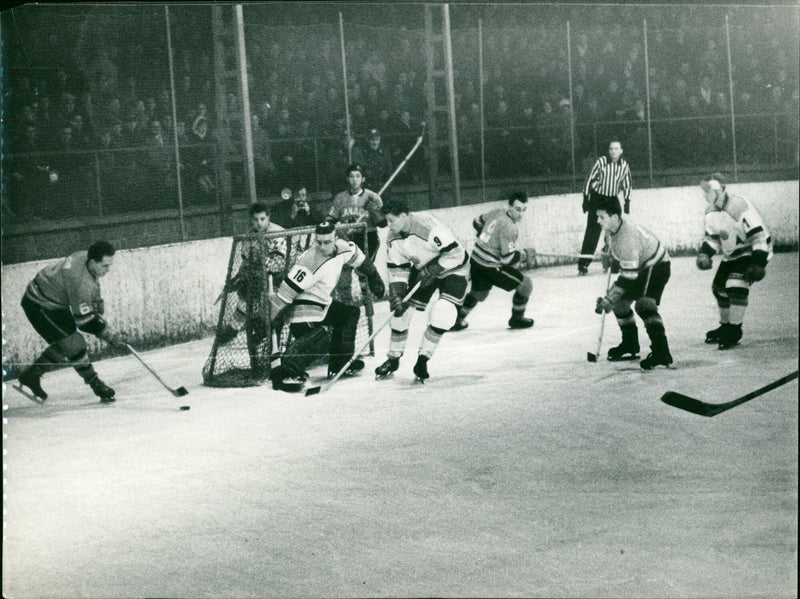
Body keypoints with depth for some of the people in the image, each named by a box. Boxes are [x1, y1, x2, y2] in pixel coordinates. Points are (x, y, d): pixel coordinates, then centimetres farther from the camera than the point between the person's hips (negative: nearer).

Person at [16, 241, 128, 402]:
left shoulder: (87, 257, -10)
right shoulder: (80, 280, -35)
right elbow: (84, 319, -31)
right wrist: (112, 336, -27)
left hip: (56, 303, 10)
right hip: (38, 306, -10)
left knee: (63, 345, 14)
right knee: (74, 344, -13)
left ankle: (30, 375, 28)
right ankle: (96, 385, -2)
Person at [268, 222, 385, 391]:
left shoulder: (342, 248, -5)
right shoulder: (310, 262, -29)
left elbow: (358, 257, 19)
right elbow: (288, 290, -28)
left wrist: (374, 278, 25)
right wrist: (276, 316, -27)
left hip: (323, 304, 9)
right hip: (302, 306, -9)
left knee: (350, 313, 17)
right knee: (314, 335, -31)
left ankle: (340, 364, 19)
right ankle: (286, 373, -39)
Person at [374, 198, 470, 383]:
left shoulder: (428, 226, -34)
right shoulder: (393, 237, -12)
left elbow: (456, 253, -30)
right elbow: (397, 270, -6)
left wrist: (432, 270, -29)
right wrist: (397, 296, -18)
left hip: (452, 268, -6)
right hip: (422, 269, 6)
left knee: (441, 316, -23)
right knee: (402, 311, 0)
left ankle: (422, 362, -9)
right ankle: (393, 359, 18)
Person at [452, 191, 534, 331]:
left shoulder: (497, 212, 1)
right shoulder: (509, 228, -24)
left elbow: (477, 222, 19)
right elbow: (507, 259, -24)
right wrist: (520, 255, -5)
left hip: (476, 259, 9)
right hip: (490, 266, -9)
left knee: (478, 293, 29)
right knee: (525, 284, 1)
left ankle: (457, 319, 37)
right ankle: (517, 319, 15)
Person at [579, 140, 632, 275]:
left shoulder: (625, 166, 0)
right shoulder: (601, 162, -11)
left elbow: (627, 186, 10)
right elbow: (590, 180, -6)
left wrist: (626, 206, 8)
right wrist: (586, 200, -7)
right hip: (597, 198, -3)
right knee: (592, 232, -7)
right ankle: (583, 265, -5)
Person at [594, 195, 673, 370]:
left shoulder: (627, 238, -36)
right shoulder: (615, 222, -11)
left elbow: (630, 277, -36)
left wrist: (609, 300, -36)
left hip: (656, 265, -10)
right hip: (638, 265, 10)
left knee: (644, 304, -27)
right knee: (619, 300, 12)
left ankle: (661, 352, -36)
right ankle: (630, 346, 28)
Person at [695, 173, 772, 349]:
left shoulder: (740, 206, -28)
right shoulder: (711, 212, -2)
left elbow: (759, 235, -27)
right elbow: (712, 237, 11)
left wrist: (758, 263, -30)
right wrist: (704, 253, -8)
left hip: (751, 251, -9)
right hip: (731, 254, 9)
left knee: (736, 285, -24)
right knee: (719, 287, 10)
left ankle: (735, 330, -14)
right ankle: (726, 326, 29)